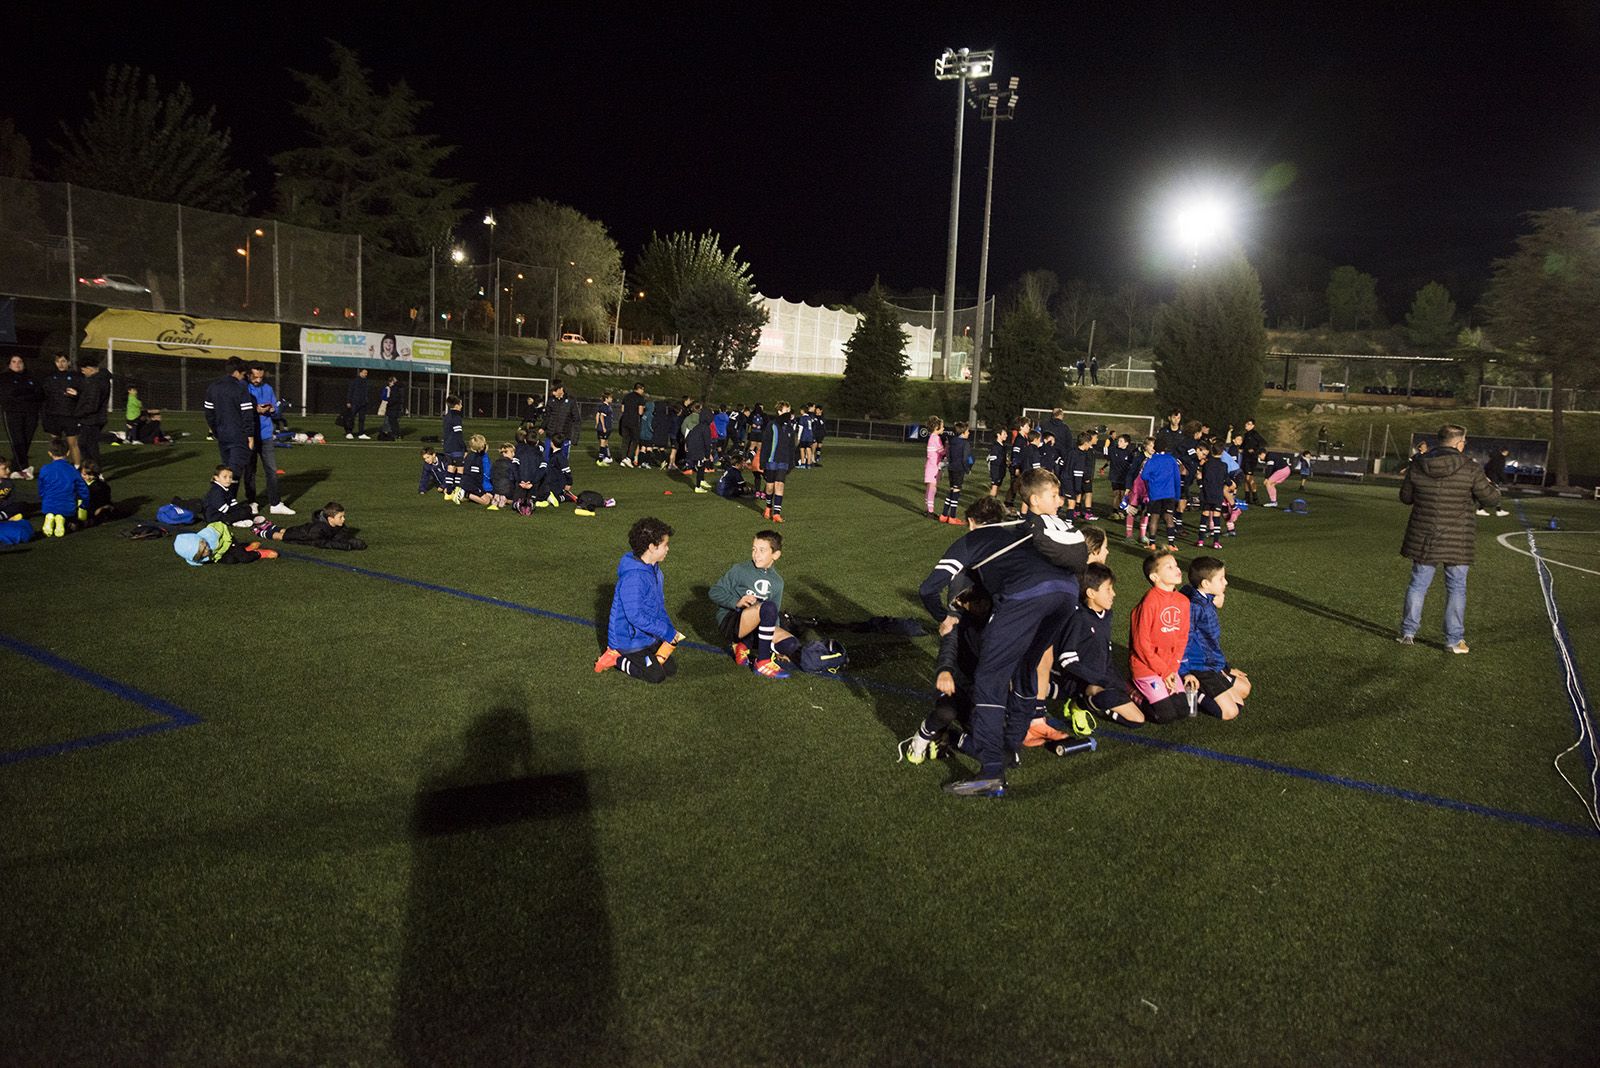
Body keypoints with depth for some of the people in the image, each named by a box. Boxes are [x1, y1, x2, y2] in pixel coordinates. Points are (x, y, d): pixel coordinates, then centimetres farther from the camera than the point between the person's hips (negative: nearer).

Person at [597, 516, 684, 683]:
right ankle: (615, 659, 5)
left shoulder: (654, 569, 3)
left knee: (671, 669, 10)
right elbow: (636, 616, -30)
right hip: (629, 639, -9)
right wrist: (666, 632, -25)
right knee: (656, 675, -10)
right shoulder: (633, 577, -29)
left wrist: (670, 629, 2)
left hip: (648, 637, 9)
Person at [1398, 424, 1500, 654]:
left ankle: (1408, 632, 17)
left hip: (1424, 538, 2)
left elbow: (1405, 497, 7)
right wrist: (1488, 486, 18)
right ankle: (1454, 639, 13)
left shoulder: (1417, 466, -4)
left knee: (1418, 583, 13)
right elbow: (1491, 500, -3)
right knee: (1456, 588, 8)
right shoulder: (1470, 469, -11)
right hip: (1457, 540, -2)